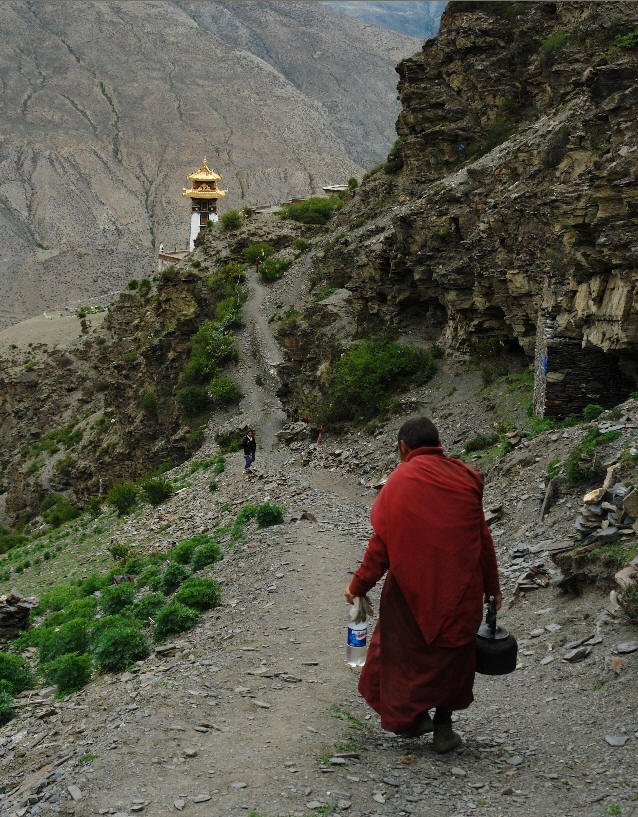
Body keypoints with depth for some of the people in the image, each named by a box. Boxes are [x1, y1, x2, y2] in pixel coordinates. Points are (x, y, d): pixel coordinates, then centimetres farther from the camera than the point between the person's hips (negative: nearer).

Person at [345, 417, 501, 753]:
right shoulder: (465, 476, 0)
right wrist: (492, 586, 11)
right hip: (460, 586, 3)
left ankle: (411, 716, 19)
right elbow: (482, 537, 2)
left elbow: (381, 542, -9)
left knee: (403, 646, 17)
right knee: (452, 650, 16)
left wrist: (359, 584, 1)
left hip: (412, 583, -2)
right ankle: (443, 728, 19)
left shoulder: (399, 481, -7)